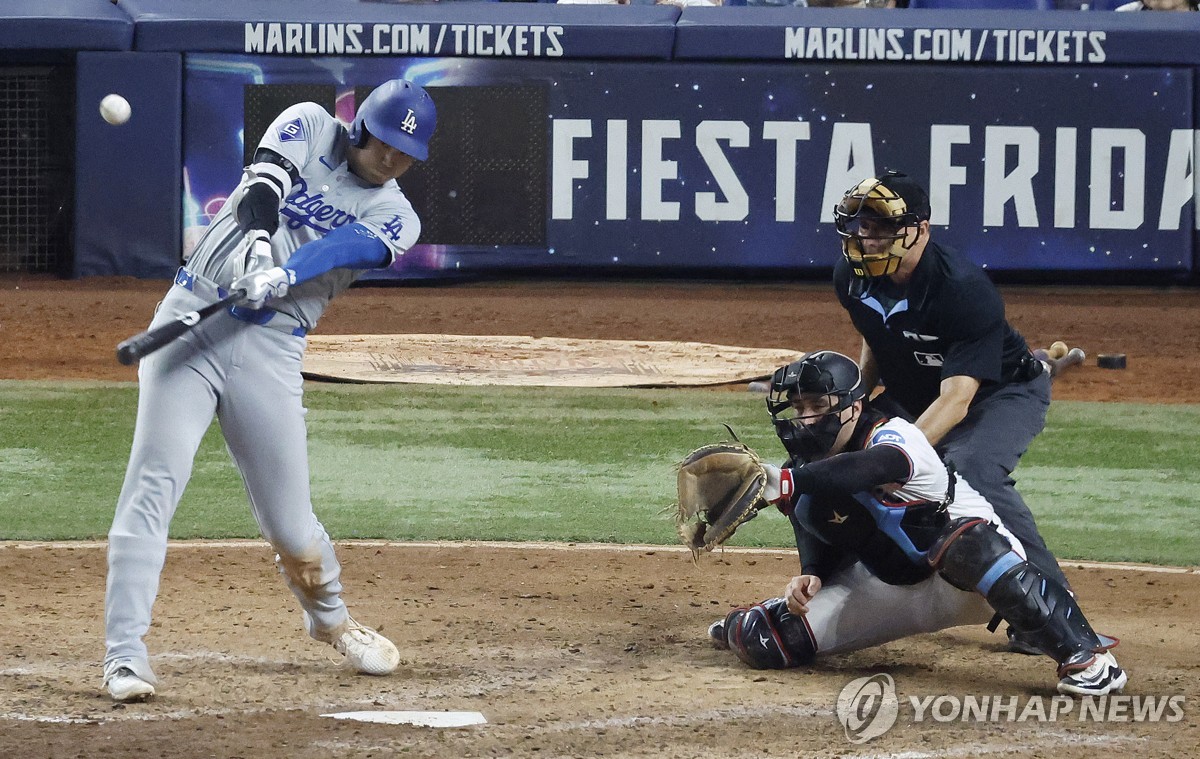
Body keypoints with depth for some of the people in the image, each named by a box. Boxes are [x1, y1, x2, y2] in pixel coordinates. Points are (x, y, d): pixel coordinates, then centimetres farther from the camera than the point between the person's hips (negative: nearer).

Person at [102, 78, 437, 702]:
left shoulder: (395, 218, 6)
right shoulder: (309, 127, 7)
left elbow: (339, 249, -14)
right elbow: (261, 189, -11)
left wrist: (283, 276, -35)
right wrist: (256, 247, -33)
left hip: (270, 349, 1)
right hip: (191, 320, -1)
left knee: (289, 521, 2)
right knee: (154, 483, -14)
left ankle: (329, 617, 34)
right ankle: (124, 656, -15)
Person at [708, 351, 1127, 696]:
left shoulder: (893, 437, -27)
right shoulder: (811, 466, -4)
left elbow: (869, 468, -52)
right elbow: (824, 539, 8)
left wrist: (784, 480, -66)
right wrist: (810, 576, -16)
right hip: (892, 588, 6)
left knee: (970, 544, -45)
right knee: (763, 641, -7)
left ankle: (1085, 657, -41)